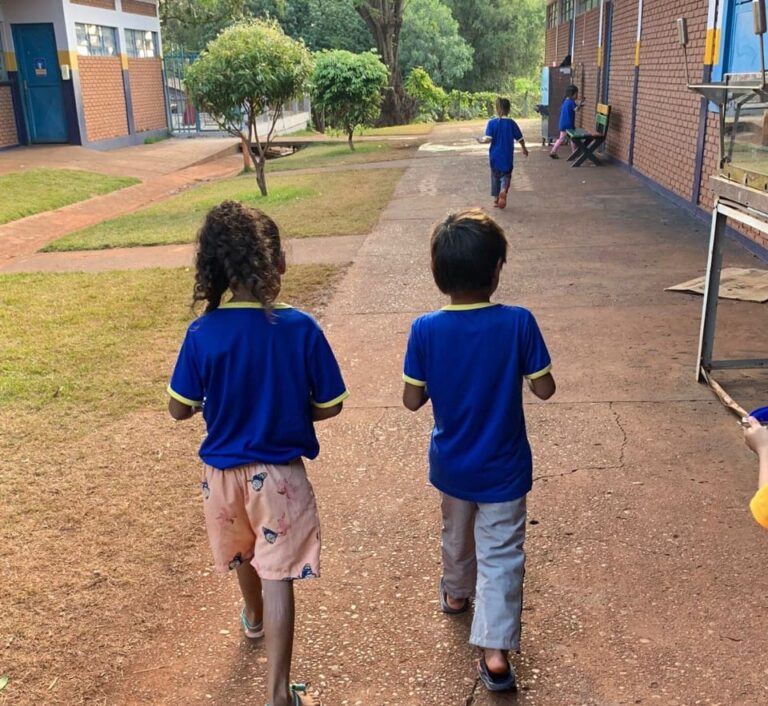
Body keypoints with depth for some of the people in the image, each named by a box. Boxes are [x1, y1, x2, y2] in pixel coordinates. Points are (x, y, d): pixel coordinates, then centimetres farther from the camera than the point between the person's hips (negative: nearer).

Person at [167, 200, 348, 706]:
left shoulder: (202, 334, -15)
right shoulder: (302, 329, -18)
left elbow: (180, 409, -7)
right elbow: (329, 407, -10)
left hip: (223, 470, 3)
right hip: (278, 472, -3)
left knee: (244, 553, 29)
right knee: (278, 576, 6)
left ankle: (254, 617, 57)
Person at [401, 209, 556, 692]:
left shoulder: (426, 330, -18)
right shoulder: (518, 323, -21)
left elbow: (413, 400, -10)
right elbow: (544, 389, -12)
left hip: (451, 465, 3)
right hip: (503, 468, -2)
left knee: (457, 533, 28)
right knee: (501, 556, 11)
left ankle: (457, 594, 52)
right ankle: (495, 650, 9)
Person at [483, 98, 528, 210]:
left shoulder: (492, 122, -9)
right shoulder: (511, 123, -5)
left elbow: (488, 139, -18)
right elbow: (520, 138, 2)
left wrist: (482, 140, 4)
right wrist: (524, 148, 18)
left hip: (495, 155, 0)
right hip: (507, 156, 0)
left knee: (495, 176, 16)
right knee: (506, 175, 8)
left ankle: (496, 199, 21)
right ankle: (503, 191, -22)